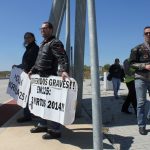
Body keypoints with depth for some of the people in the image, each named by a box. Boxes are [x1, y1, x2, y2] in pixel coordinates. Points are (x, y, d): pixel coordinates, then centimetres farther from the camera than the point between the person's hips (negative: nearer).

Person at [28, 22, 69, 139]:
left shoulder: (55, 43, -9)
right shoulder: (43, 44, 21)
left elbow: (62, 58, -24)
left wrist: (64, 70, -40)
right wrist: (33, 70, 30)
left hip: (51, 77, -10)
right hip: (41, 77, 10)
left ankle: (55, 130, 4)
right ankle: (43, 125, 31)